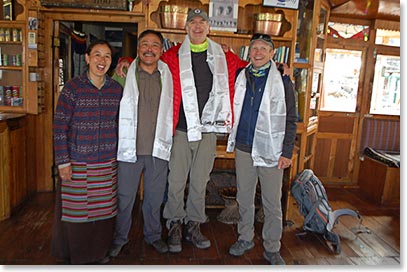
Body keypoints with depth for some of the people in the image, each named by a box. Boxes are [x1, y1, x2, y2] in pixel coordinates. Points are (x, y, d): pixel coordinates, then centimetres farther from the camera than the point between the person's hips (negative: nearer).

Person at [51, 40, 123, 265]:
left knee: (104, 210, 11)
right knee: (76, 210, 7)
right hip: (77, 163, -3)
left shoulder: (116, 89, 5)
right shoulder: (73, 87, -7)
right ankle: (76, 255, 30)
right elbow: (59, 126, -7)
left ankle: (99, 251, 33)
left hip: (107, 163, 3)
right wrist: (63, 162, -9)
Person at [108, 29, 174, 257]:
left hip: (159, 148, 2)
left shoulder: (167, 76, 7)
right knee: (125, 197, 9)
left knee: (155, 197, 14)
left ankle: (153, 234, 35)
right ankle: (120, 237, 30)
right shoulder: (125, 75, 0)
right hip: (130, 147, -2)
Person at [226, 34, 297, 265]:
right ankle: (246, 238, 32)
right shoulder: (240, 77, 7)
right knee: (244, 198, 15)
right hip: (244, 148, 4)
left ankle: (272, 248, 19)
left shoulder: (282, 80, -3)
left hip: (270, 150, -3)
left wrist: (287, 152, -7)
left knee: (273, 204, 4)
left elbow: (291, 119, -2)